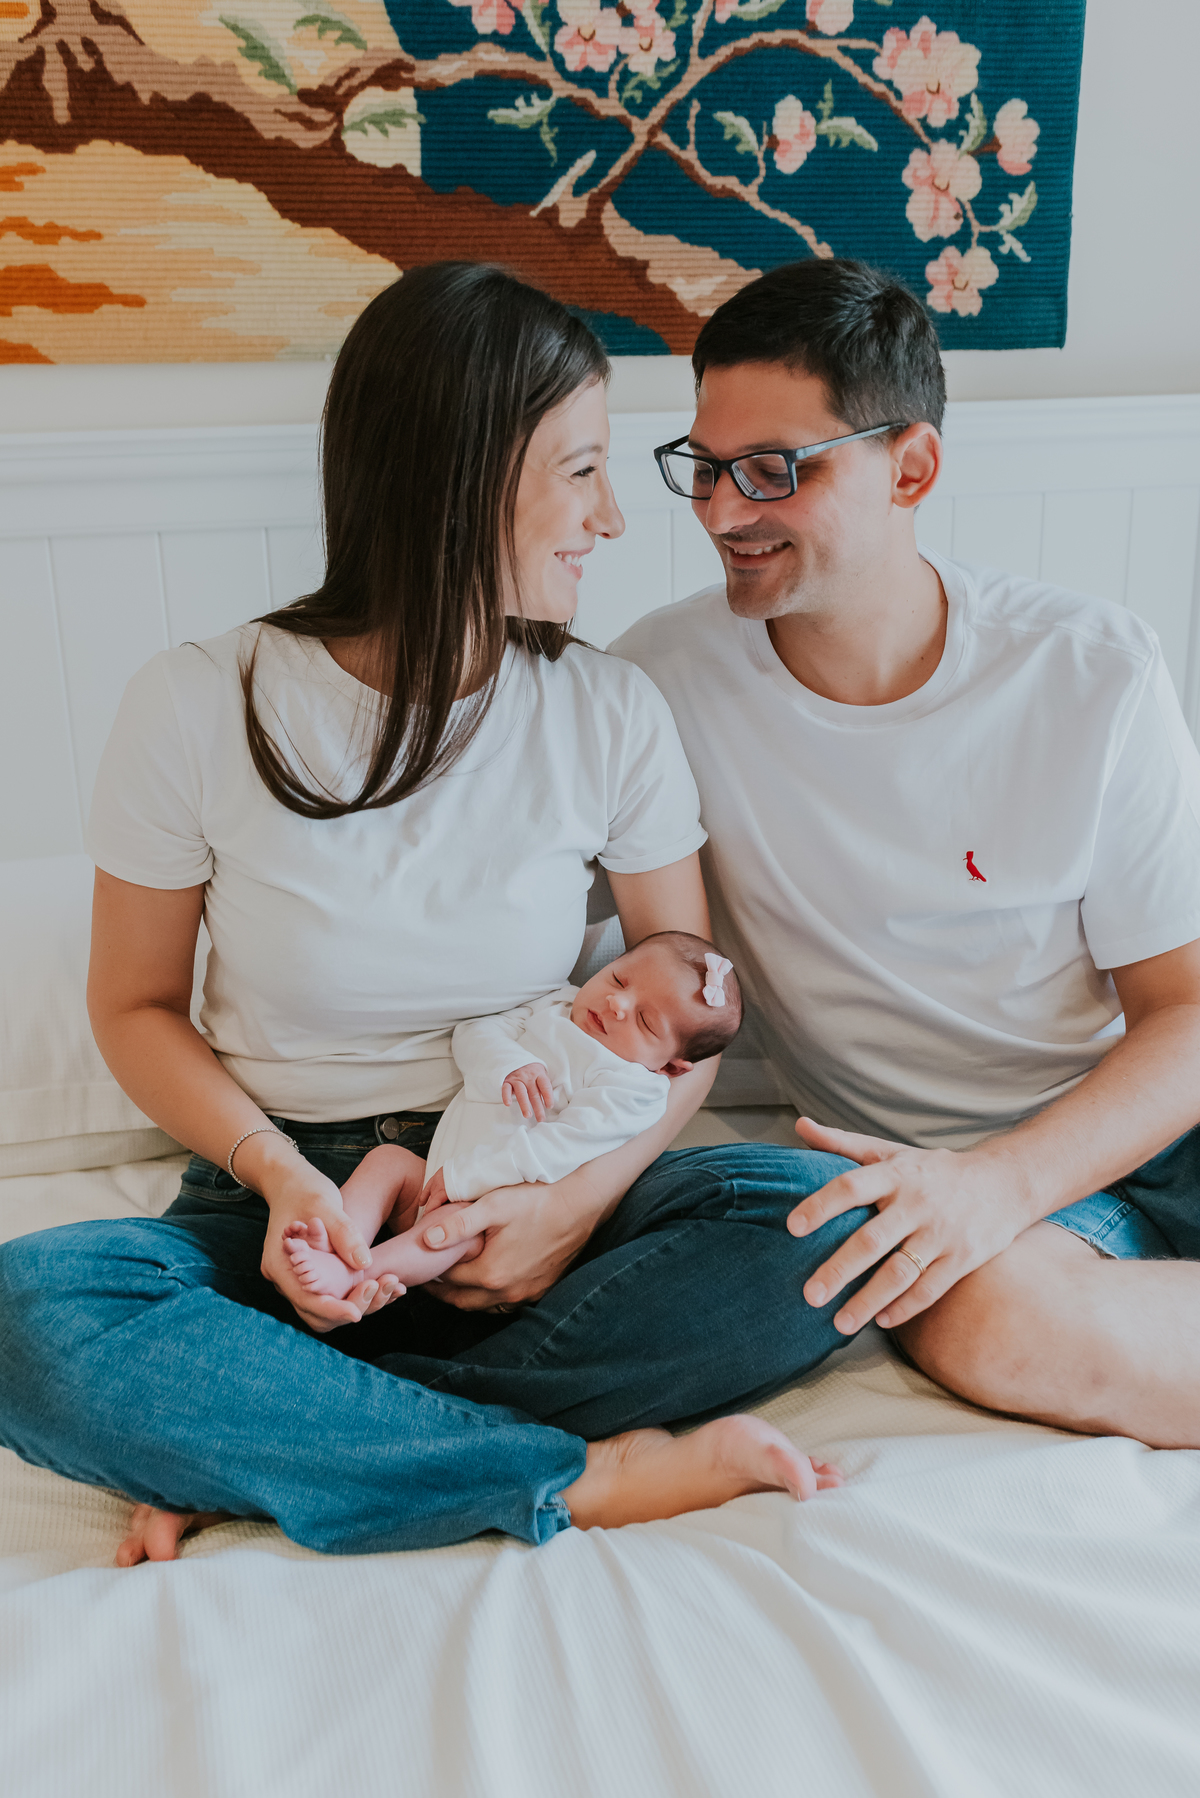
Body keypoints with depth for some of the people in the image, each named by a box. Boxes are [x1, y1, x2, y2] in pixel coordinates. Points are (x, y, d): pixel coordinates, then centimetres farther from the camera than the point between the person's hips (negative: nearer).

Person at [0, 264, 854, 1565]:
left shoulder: (610, 714, -2)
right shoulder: (198, 708, -8)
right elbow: (136, 1005, 1)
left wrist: (586, 1194, -16)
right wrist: (279, 1176, -17)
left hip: (520, 1201, 2)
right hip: (285, 1197, -1)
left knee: (815, 1221, -26)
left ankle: (250, 1449, -23)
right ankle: (587, 1480, -24)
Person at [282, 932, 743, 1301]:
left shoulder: (634, 1089, -12)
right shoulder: (555, 1006, 9)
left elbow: (558, 1149, -21)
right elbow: (475, 1032, 2)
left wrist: (461, 1178, -23)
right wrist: (507, 1066, -20)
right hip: (437, 1177, 8)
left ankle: (346, 1278, -47)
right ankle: (337, 1243, -29)